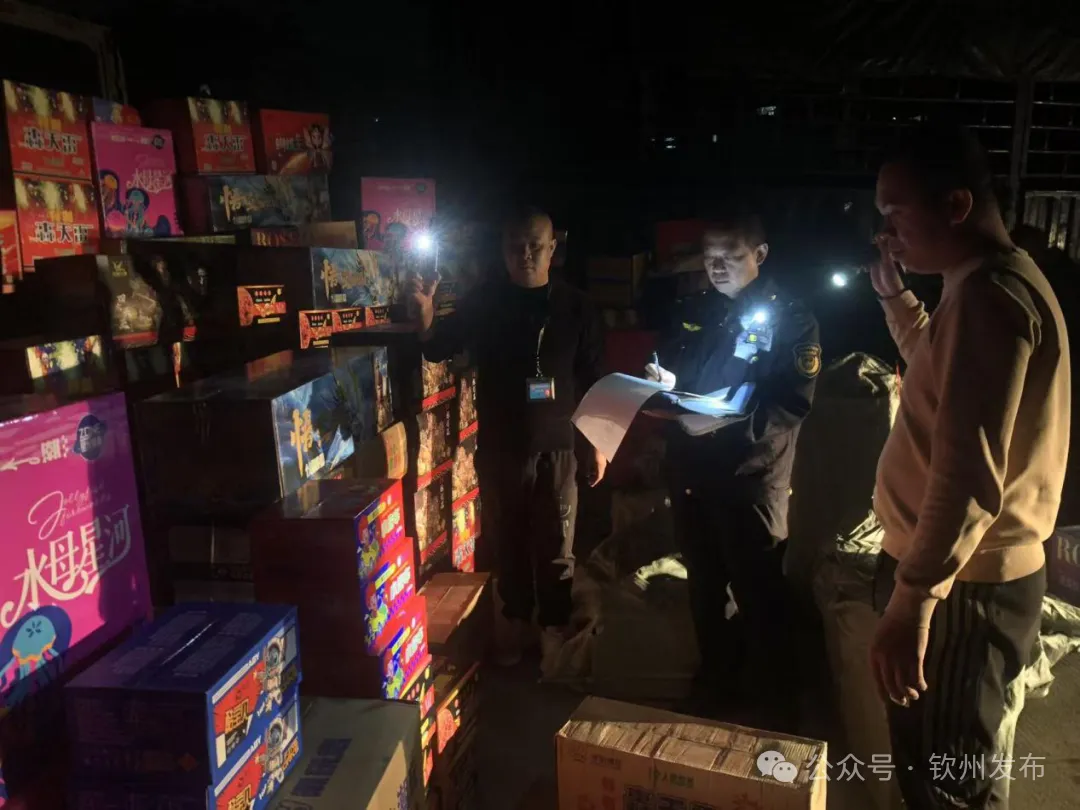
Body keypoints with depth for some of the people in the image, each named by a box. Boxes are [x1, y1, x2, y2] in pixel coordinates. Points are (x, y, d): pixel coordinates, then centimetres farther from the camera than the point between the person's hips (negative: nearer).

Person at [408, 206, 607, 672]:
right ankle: (515, 619, 33)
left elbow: (593, 381, 3)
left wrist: (598, 443, 3)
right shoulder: (483, 301, -1)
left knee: (556, 545, 6)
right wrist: (425, 312, -27)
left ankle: (554, 628, 23)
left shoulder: (574, 307, -2)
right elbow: (437, 350, -6)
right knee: (507, 539, 14)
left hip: (556, 447, -1)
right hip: (499, 447, 1)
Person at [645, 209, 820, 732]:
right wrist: (662, 387, -7)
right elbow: (665, 371, 17)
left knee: (758, 596, 4)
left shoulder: (790, 317, -5)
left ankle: (773, 707, 24)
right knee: (704, 589, 18)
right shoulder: (692, 311, 11)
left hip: (751, 479, -5)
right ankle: (714, 689, 37)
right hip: (690, 473, 6)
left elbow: (794, 405, -15)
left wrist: (727, 419, -28)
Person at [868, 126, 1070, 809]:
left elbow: (968, 471, -29)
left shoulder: (988, 295, -23)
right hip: (962, 571, 10)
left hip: (964, 585, -10)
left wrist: (912, 597, -27)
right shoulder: (991, 284, 11)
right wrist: (895, 294, 17)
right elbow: (939, 374, 30)